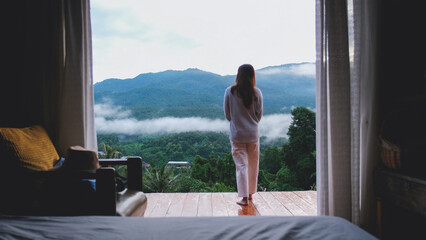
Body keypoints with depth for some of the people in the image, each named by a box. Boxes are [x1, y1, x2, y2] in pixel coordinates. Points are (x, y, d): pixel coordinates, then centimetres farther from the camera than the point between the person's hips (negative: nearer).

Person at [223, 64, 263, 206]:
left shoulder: (230, 92, -8)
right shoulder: (257, 93, -5)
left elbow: (227, 114, -1)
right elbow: (259, 114, 1)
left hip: (236, 135, -2)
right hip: (253, 134, 2)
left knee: (241, 165, 3)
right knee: (253, 165, 16)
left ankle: (244, 198, 4)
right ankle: (250, 194, 30)